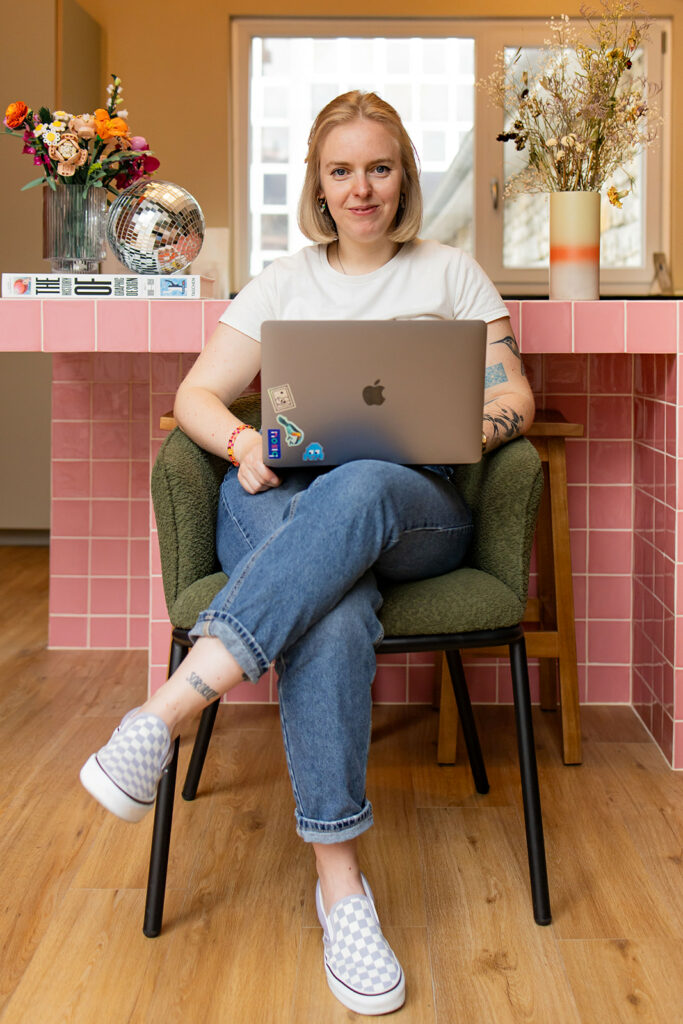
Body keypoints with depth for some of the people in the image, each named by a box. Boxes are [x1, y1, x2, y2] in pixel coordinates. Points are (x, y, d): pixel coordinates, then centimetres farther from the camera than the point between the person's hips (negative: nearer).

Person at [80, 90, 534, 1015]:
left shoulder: (452, 272, 19)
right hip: (282, 499, 1)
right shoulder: (284, 282, 22)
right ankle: (339, 881, -35)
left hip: (416, 505, 0)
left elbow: (514, 397, 12)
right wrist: (243, 442, -10)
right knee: (333, 620, -37)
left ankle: (168, 711, -48)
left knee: (358, 491, -41)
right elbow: (197, 393, 14)